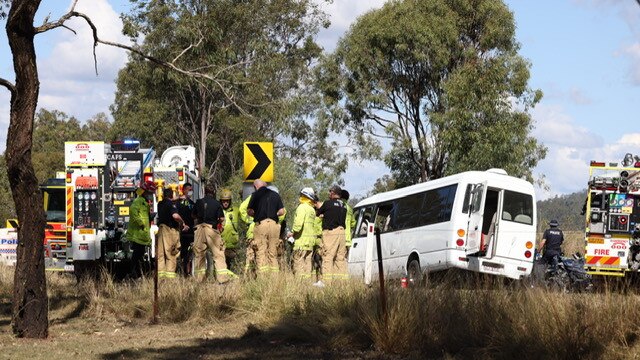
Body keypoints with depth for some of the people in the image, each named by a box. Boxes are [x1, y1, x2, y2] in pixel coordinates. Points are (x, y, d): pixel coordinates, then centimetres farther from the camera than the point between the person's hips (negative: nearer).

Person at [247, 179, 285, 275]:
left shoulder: (256, 194, 2)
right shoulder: (275, 195, 12)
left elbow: (249, 211, 4)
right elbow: (282, 211, 9)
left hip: (261, 223, -4)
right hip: (274, 224, 4)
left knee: (261, 251, -3)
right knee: (273, 252, 8)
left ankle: (262, 274, -11)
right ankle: (275, 274, 5)